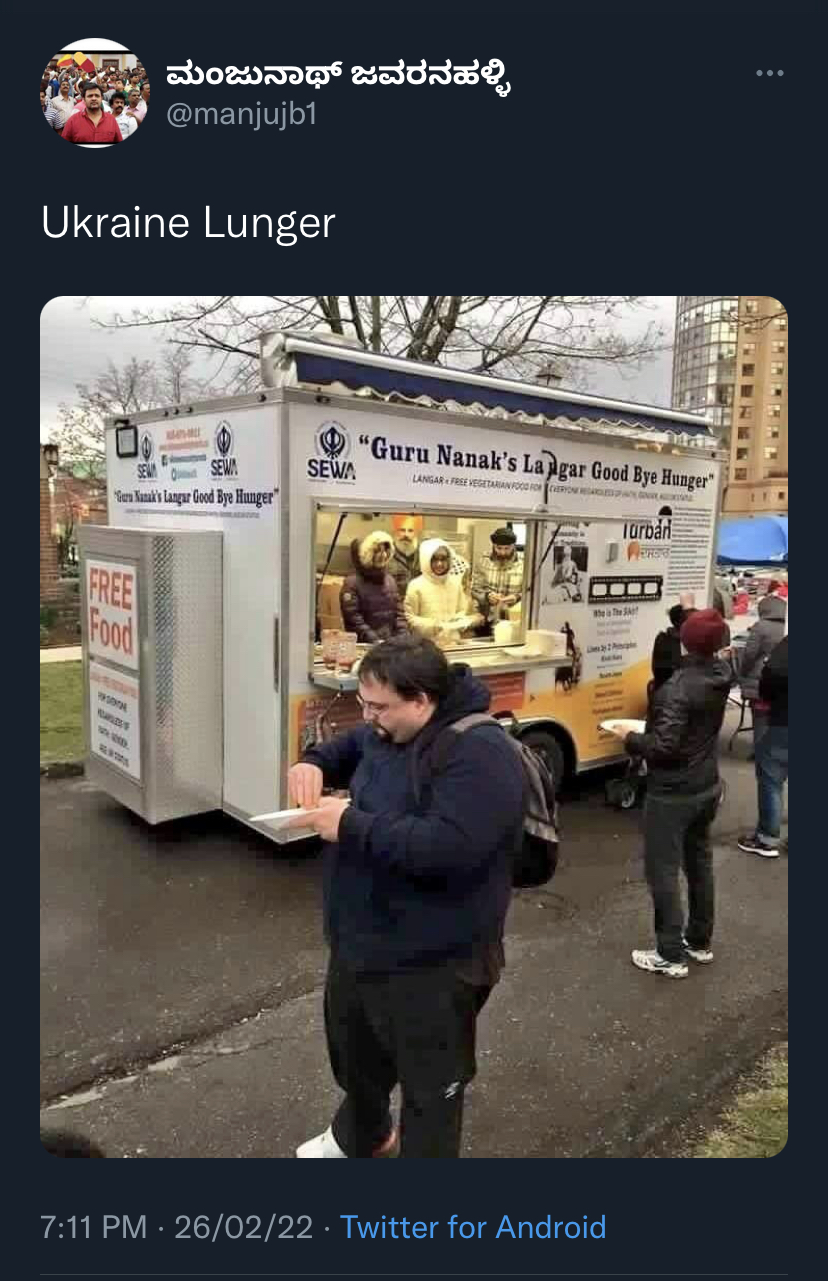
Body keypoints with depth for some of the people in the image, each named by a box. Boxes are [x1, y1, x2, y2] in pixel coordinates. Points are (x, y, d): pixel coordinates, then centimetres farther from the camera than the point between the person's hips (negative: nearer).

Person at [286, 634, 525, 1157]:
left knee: (429, 1090, 12)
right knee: (356, 1057, 32)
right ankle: (360, 1137, 61)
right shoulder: (390, 730, 0)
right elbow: (351, 746, 21)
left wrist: (353, 825, -30)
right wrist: (316, 763, -2)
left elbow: (446, 848, -37)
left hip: (431, 965, -9)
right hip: (360, 944, 10)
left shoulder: (480, 755, -28)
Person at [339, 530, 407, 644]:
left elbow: (398, 612, 15)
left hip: (390, 643, 5)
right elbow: (352, 618, -10)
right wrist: (374, 640, -17)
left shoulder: (390, 581, 15)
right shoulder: (352, 582, -3)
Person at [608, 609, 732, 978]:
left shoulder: (676, 689, -27)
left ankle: (671, 956, 13)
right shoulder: (721, 672, -4)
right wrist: (704, 620, 23)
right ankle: (700, 941, 35)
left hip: (672, 794, -8)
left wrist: (630, 739, -12)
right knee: (699, 862, 21)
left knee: (663, 871, 4)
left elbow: (664, 747, -28)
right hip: (707, 786, 8)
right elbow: (712, 655, 21)